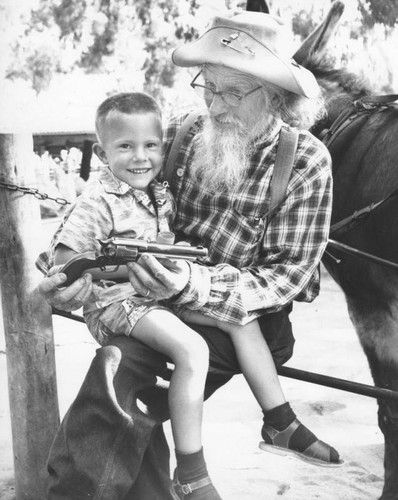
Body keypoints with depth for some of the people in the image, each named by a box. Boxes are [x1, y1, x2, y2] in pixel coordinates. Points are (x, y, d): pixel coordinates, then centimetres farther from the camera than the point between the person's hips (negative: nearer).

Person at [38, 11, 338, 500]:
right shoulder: (180, 135, 1)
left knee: (119, 379, -27)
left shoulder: (305, 161, -8)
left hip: (248, 319, -4)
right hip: (162, 304, 4)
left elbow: (287, 274, -11)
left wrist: (195, 285, -28)